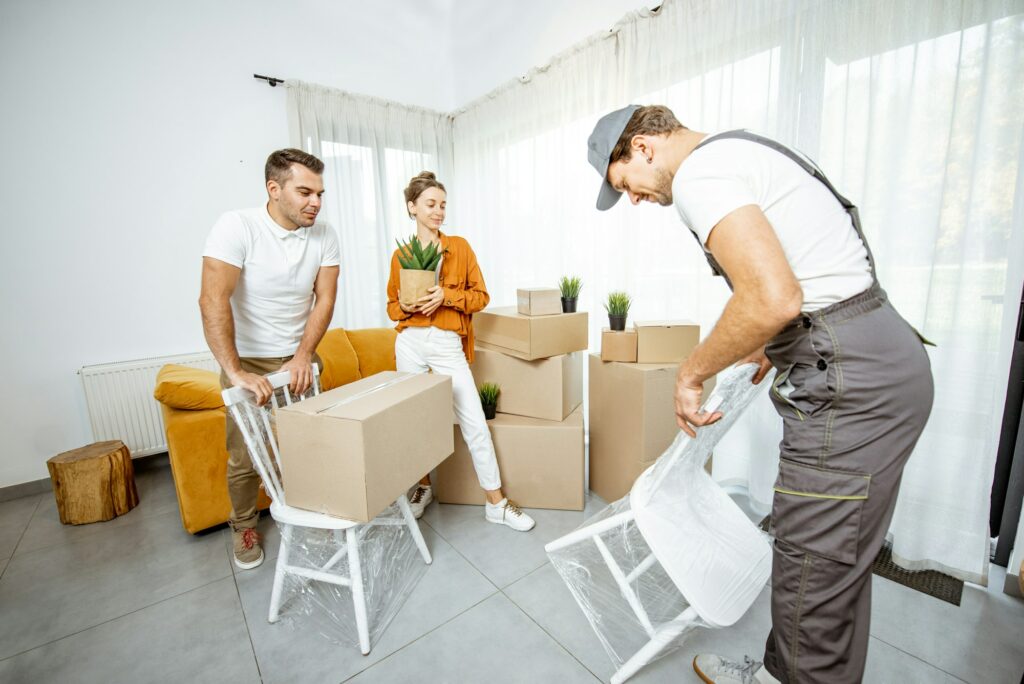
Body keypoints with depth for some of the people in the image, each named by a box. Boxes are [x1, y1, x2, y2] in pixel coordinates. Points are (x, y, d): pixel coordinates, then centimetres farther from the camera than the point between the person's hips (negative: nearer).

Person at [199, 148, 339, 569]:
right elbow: (213, 300, -27)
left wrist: (303, 356, -18)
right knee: (245, 456, 7)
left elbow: (325, 298, -8)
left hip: (299, 358, 3)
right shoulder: (237, 226, -19)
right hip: (247, 361, -2)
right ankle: (244, 527, 32)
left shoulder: (323, 236, -8)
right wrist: (235, 371, -34)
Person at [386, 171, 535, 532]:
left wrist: (447, 296, -15)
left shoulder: (460, 246, 4)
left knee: (475, 424, -4)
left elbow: (481, 296, 2)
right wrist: (404, 306, -10)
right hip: (410, 344, 2)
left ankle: (496, 503, 11)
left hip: (448, 345, -2)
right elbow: (391, 305, 13)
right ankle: (424, 487, 36)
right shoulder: (400, 255, 7)